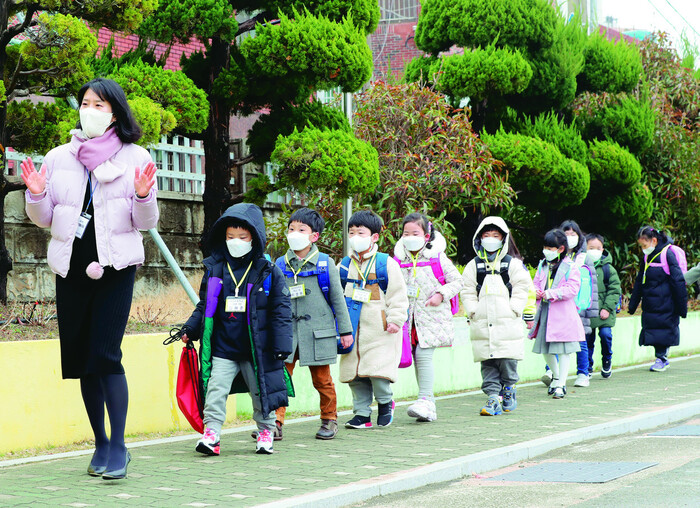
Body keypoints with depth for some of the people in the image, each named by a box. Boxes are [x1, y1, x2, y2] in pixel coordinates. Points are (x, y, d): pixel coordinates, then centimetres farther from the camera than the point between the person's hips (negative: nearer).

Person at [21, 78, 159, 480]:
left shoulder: (136, 159, 2)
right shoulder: (58, 159, 10)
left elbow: (146, 222, 3)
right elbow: (44, 220, 14)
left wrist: (143, 196, -17)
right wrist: (37, 194, -6)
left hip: (115, 268, -4)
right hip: (72, 268, 4)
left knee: (106, 354, -13)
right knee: (80, 357, 6)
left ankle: (118, 446, -5)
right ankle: (101, 444, 19)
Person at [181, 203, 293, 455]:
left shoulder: (268, 273, -2)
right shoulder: (214, 270, 5)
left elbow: (281, 311, -1)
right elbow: (204, 306, 13)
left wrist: (281, 345, -6)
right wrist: (190, 329, 1)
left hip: (256, 349, -1)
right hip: (222, 349, 1)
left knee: (261, 392, 9)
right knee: (215, 390, -7)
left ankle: (265, 431, 25)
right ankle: (211, 433, -4)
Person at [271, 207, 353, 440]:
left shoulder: (325, 264, 1)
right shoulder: (281, 265, 7)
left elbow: (337, 298, 6)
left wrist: (345, 330, 7)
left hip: (317, 332, -2)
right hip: (286, 332, 2)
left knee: (322, 379, 7)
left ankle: (329, 420, 24)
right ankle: (276, 423, -6)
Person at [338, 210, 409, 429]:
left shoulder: (386, 264, -2)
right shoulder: (345, 265, 11)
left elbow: (397, 295, -2)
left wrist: (395, 320, -9)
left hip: (379, 329, -5)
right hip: (352, 329, 5)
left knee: (377, 369, -11)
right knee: (354, 373, 4)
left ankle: (385, 402, 14)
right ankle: (362, 413, 13)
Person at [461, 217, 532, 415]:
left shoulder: (513, 264, 5)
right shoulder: (474, 265, 11)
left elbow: (522, 288, 3)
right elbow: (467, 291, 11)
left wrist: (513, 310, -6)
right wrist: (474, 311, -1)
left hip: (507, 324, -2)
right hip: (482, 325, 2)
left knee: (507, 361, -2)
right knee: (488, 364, -1)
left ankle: (509, 392, 17)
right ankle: (493, 399, 0)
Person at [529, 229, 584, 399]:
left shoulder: (570, 267, -6)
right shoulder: (543, 265, 13)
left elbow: (572, 289, -13)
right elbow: (536, 282, 19)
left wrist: (551, 293, -21)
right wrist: (536, 291, -5)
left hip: (563, 315, -6)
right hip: (545, 313, 6)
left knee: (563, 350, -4)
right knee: (545, 349, 11)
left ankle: (561, 384, 2)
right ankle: (555, 375, 35)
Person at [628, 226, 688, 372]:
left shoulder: (667, 255, -11)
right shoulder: (646, 258, 11)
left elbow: (678, 282, -11)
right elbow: (639, 283, 20)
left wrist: (682, 307, -11)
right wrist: (632, 305, 18)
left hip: (665, 305, -7)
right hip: (650, 307, 7)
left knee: (663, 331, -2)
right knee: (654, 331, 6)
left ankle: (661, 358, 8)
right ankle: (662, 359, 18)